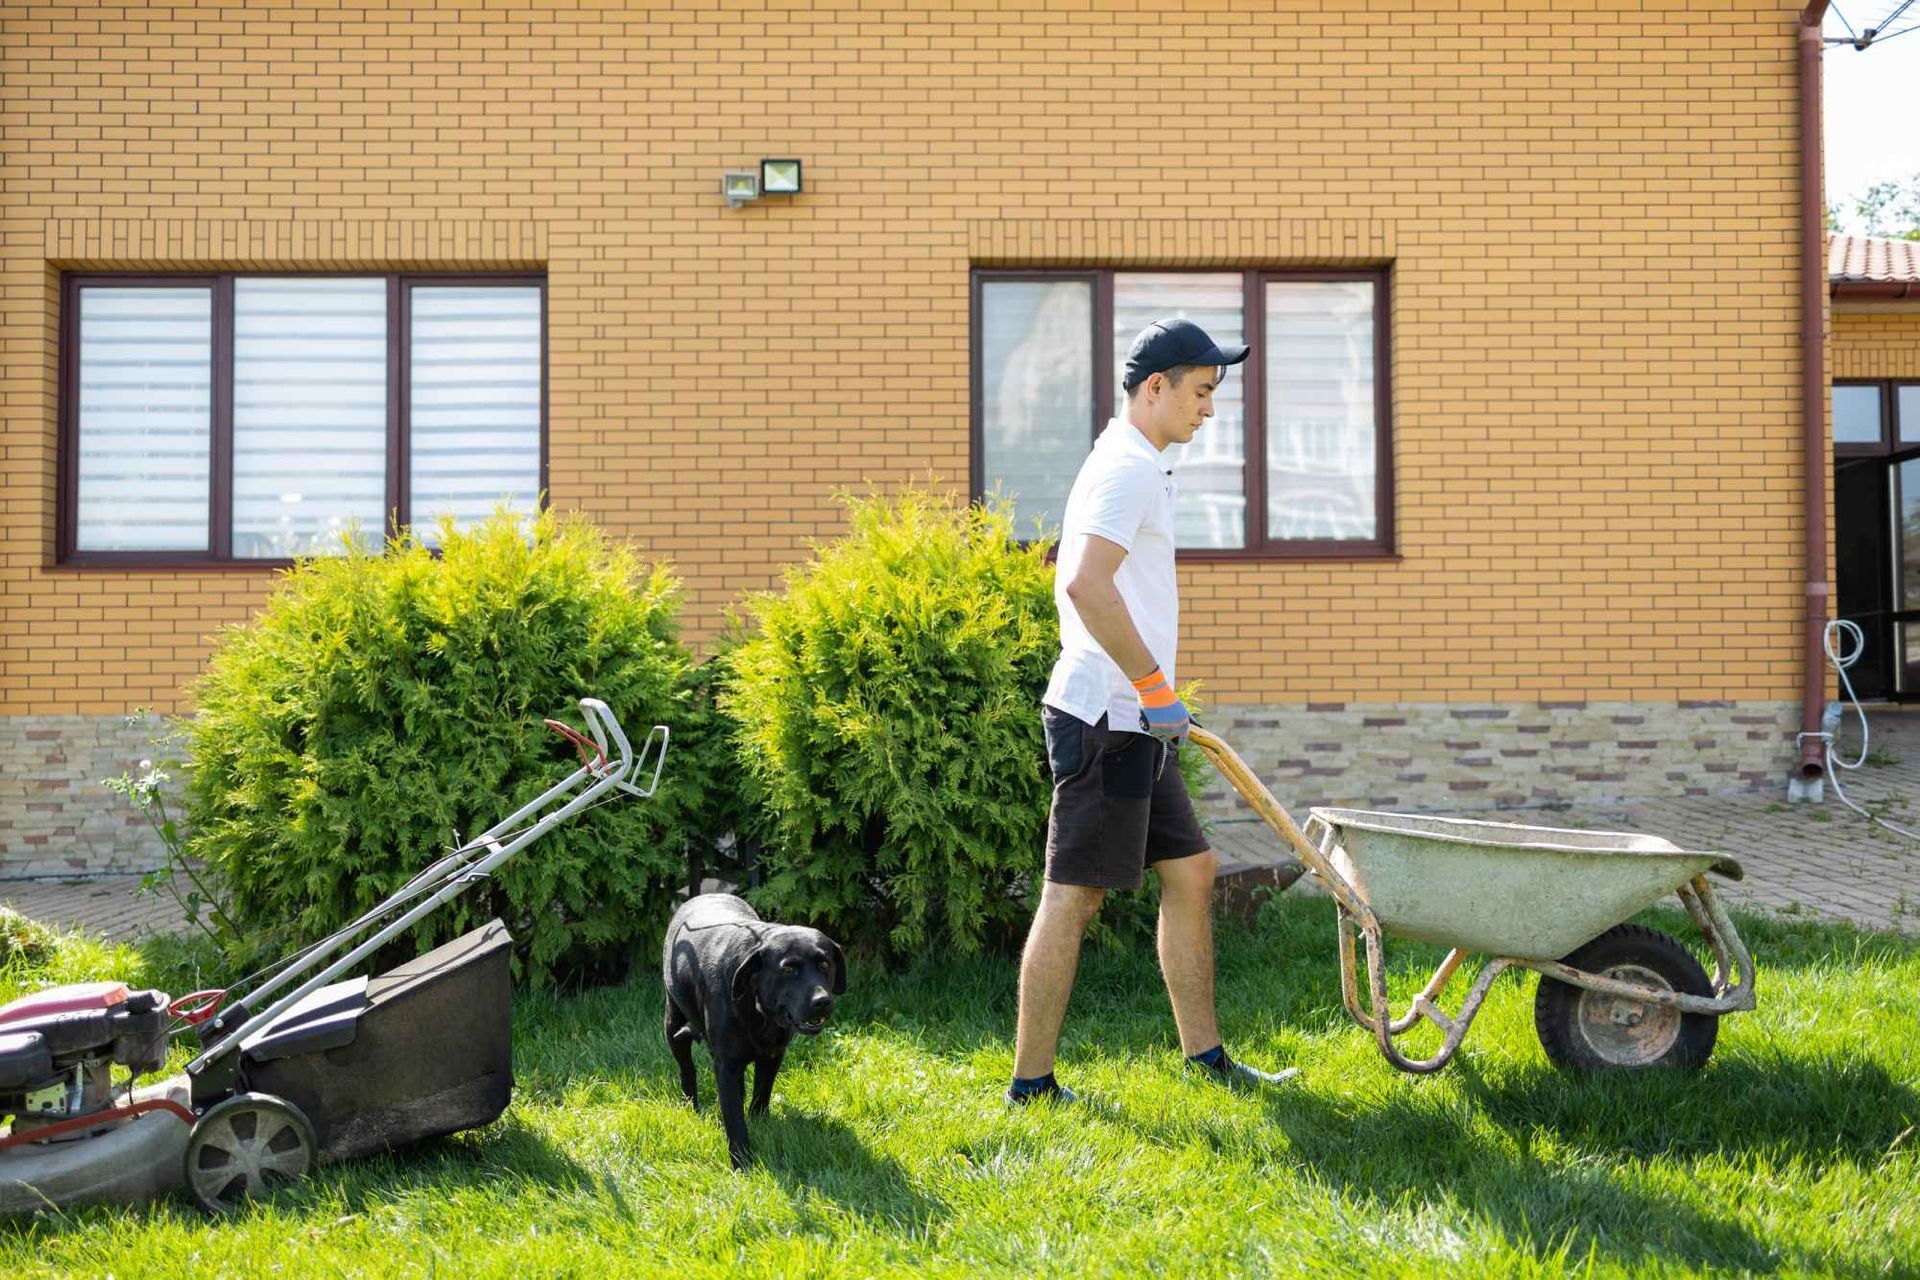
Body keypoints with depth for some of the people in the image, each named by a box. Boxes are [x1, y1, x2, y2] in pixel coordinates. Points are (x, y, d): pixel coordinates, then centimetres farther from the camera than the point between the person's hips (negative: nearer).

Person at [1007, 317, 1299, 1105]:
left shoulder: (1132, 465, 19)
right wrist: (1156, 688, -22)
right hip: (1107, 718, -10)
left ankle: (1204, 1054, 22)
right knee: (1073, 896, -5)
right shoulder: (1128, 467, -13)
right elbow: (1085, 584, -27)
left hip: (1132, 722, 10)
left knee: (1190, 872, 13)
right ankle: (1031, 1083, 2)